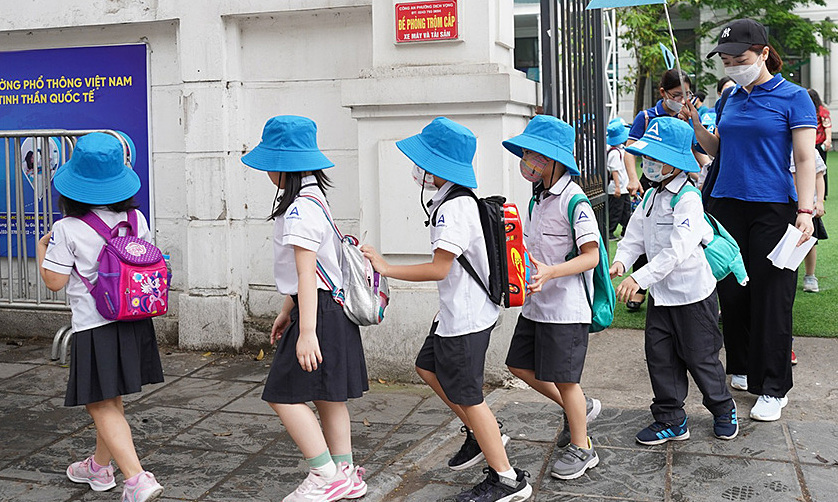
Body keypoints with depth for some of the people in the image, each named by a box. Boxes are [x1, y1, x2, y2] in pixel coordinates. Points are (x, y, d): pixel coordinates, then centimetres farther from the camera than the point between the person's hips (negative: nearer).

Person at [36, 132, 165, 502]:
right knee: (110, 401, 21)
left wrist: (42, 249, 7)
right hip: (135, 320, 6)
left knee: (102, 406, 2)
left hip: (94, 327, -6)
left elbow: (54, 281, -9)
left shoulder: (68, 229, -14)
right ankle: (100, 467, 39)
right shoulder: (136, 219, 1)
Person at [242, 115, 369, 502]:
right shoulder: (310, 199, 15)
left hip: (319, 311, -10)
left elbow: (306, 274, -23)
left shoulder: (300, 210, -18)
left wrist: (307, 332, -25)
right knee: (326, 396, 14)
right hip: (330, 308, 10)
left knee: (284, 394, -6)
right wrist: (286, 312, 25)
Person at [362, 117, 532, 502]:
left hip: (465, 317, -11)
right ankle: (480, 434, 32)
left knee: (466, 395, 0)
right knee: (428, 367, 24)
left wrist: (386, 268, -19)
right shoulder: (458, 200, 8)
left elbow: (439, 268, -26)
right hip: (456, 311, 11)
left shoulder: (453, 208, -24)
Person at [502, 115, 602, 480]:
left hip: (566, 307, -9)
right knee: (520, 364, 14)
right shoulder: (540, 197, 10)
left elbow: (590, 256, -20)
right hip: (536, 303, 9)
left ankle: (581, 448, 20)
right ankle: (578, 407, 33)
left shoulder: (574, 200, -17)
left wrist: (550, 272, -30)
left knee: (563, 378, 1)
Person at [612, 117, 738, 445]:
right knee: (660, 358, 8)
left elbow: (677, 250, -29)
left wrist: (639, 278, -35)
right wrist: (622, 260, -16)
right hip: (660, 294, 7)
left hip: (692, 293, -7)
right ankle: (670, 421, 20)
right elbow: (635, 235, 6)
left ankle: (723, 410, 31)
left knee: (700, 357, 7)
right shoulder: (651, 198, 7)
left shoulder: (688, 199, -19)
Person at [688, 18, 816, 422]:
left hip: (773, 208, -5)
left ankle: (773, 388, 8)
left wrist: (805, 211, -18)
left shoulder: (792, 97, -4)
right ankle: (742, 369, 26)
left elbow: (805, 160, -8)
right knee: (731, 291, 10)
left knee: (771, 297, -2)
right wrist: (695, 123, 3)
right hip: (728, 206, 6)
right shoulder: (731, 99, 12)